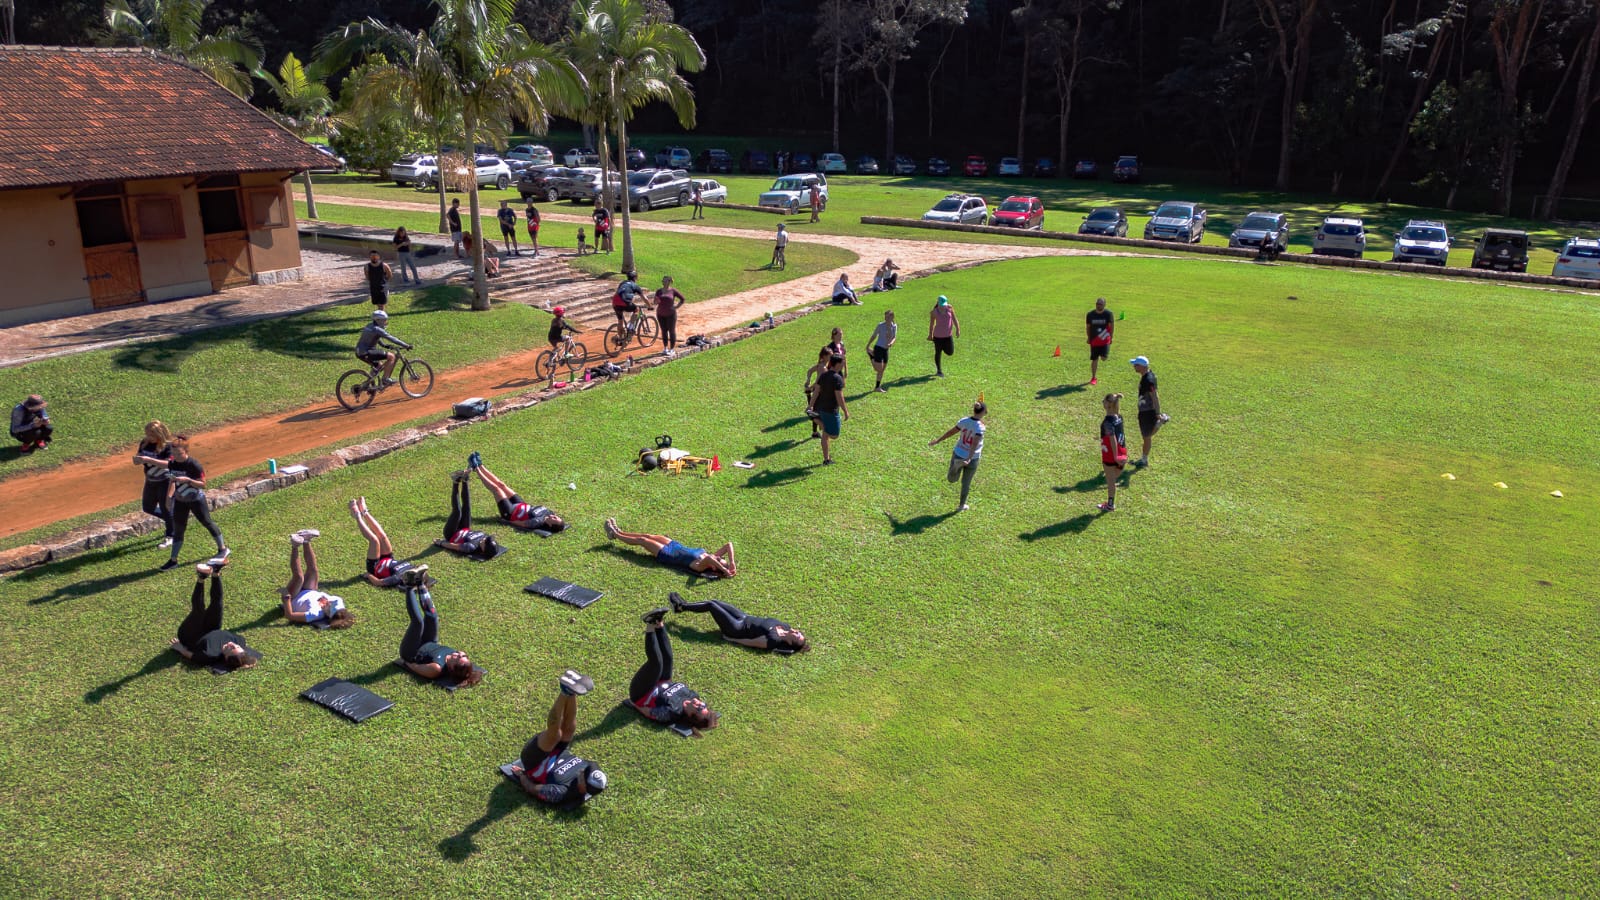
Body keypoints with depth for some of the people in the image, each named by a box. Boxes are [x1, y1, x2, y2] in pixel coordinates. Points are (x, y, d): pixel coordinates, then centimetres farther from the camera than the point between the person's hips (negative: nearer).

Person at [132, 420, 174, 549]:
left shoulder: (168, 446, -20)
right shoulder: (145, 443, -1)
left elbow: (168, 464, -32)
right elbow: (137, 460, 5)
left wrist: (149, 460, -38)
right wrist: (137, 459, -19)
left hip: (164, 482, -7)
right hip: (150, 481, 8)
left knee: (166, 508, 3)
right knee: (148, 508, 18)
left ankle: (170, 537, 20)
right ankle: (173, 521, 39)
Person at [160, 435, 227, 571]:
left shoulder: (194, 465, -22)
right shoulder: (172, 463, -6)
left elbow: (203, 484, -22)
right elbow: (171, 480, 10)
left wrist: (187, 480, -35)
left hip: (196, 500, -5)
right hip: (180, 501, 5)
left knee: (207, 523, 9)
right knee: (178, 529, 8)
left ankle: (223, 549, 26)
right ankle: (173, 560, 16)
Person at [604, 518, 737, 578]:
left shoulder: (699, 566, -39)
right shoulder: (710, 557, -19)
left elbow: (708, 558, -62)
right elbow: (729, 544, -24)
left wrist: (725, 571, -60)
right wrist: (732, 563, -35)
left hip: (667, 554, -7)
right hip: (675, 546, 7)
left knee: (641, 540, 11)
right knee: (648, 536, 21)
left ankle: (615, 534, 38)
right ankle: (618, 533, 45)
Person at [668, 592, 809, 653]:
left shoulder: (773, 640, -29)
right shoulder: (785, 626, -10)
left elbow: (751, 642, -22)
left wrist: (730, 638, -17)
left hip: (737, 629, -7)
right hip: (745, 618, 7)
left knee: (711, 605, -3)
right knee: (714, 602, 9)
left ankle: (681, 607, 18)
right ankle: (683, 605, 27)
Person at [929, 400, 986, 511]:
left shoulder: (964, 421, -7)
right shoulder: (980, 427, -20)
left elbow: (950, 432, 1)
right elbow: (975, 443, -32)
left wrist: (937, 440, 13)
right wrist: (969, 458, -40)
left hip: (958, 455, 3)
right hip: (972, 458, -3)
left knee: (951, 480, 18)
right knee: (966, 483, 18)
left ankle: (956, 465, -11)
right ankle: (961, 506, 32)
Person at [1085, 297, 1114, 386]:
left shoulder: (1108, 314, -6)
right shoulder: (1090, 314, -1)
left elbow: (1112, 326, 1)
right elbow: (1088, 327, 10)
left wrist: (1110, 337, -1)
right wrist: (1089, 338, 10)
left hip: (1105, 340, -2)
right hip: (1094, 340, 2)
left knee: (1103, 357, -15)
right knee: (1094, 360, 4)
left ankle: (1103, 353, 25)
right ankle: (1094, 378, 16)